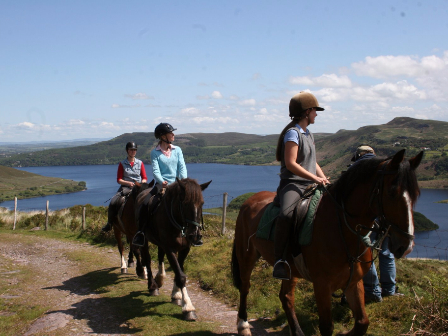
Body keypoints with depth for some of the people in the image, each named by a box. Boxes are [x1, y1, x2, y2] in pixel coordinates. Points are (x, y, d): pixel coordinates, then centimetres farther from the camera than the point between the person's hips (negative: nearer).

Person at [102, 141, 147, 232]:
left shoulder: (140, 163, 10)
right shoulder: (122, 164, 7)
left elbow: (144, 178, 10)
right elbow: (119, 180, 4)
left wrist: (141, 183, -13)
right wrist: (129, 183, -14)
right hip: (125, 187, -1)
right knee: (113, 203, -24)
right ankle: (110, 224, -6)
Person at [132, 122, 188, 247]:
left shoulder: (177, 150, 10)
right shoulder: (155, 152, 2)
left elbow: (182, 167, 2)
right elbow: (155, 170, -8)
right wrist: (162, 182, -27)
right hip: (161, 184, -2)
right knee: (146, 203, -22)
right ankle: (140, 232, -9)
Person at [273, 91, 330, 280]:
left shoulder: (308, 134, 20)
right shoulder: (293, 133, -7)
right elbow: (290, 163, -17)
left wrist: (324, 179, 8)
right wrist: (316, 178, -18)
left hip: (310, 185, 9)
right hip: (292, 184, -9)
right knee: (286, 214, -36)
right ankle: (279, 260, -30)